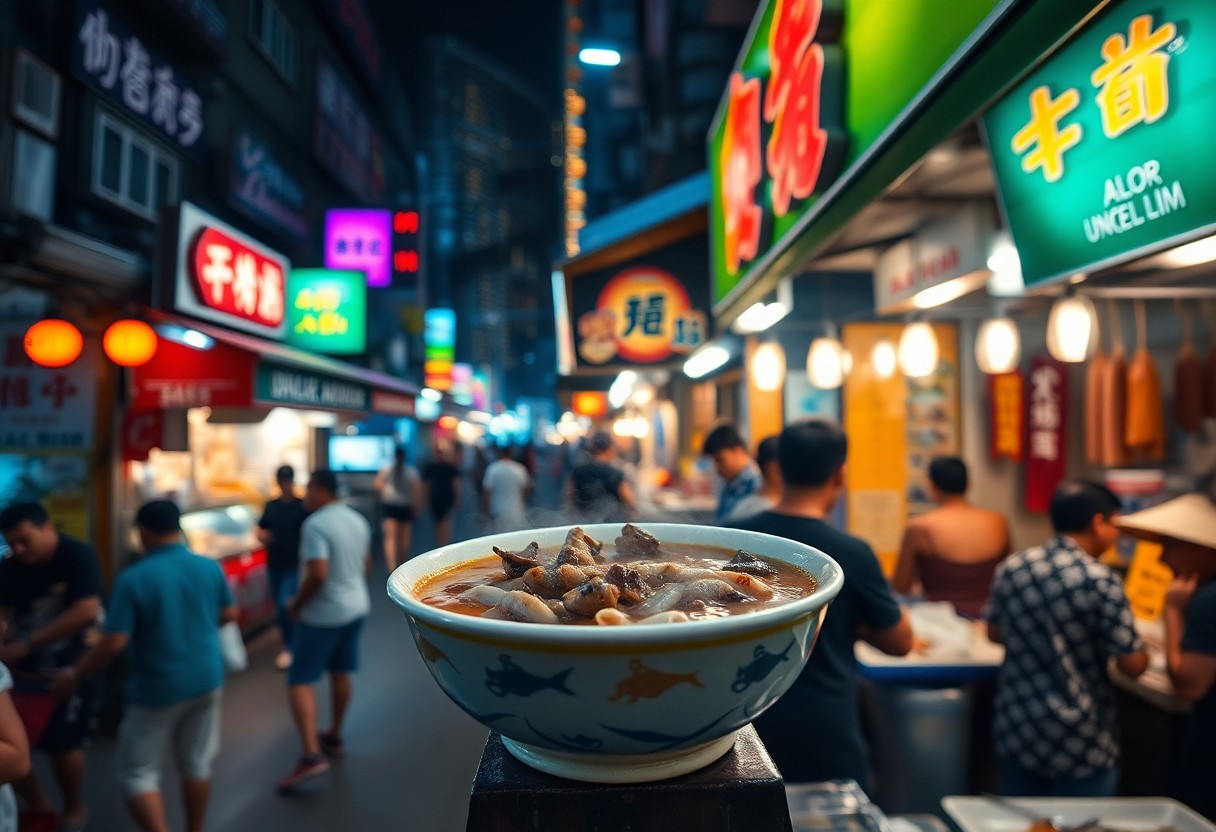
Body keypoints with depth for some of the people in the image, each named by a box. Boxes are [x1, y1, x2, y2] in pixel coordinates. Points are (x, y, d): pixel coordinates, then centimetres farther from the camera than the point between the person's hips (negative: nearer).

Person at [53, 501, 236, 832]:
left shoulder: (133, 578, -19)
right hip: (206, 680, 5)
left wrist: (75, 674, -2)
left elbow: (114, 643, -19)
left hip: (158, 688, -5)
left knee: (137, 772, 12)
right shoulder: (210, 567, -5)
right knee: (197, 765, 18)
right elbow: (230, 614, 7)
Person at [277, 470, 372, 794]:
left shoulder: (315, 525, -20)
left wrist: (297, 604, -13)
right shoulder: (358, 520, 6)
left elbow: (317, 574, -28)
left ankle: (311, 756, -9)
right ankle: (334, 737, 35)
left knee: (299, 682, -2)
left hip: (323, 614, -8)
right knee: (340, 673, 20)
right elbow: (366, 563, 15)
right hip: (356, 606, 8)